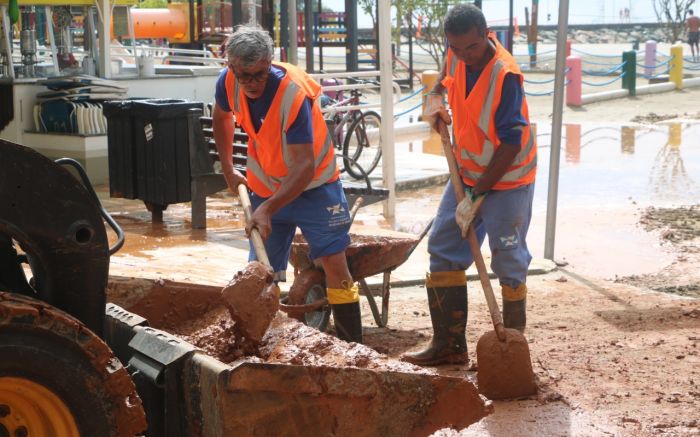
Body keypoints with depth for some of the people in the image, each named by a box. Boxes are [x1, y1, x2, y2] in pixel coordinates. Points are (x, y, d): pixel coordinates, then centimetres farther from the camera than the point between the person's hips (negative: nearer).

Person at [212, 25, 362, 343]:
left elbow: (305, 165, -34)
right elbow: (221, 117, 12)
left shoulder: (293, 93, -31)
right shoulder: (228, 83, -14)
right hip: (265, 186, 5)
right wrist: (228, 169, 10)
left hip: (312, 184, -5)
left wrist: (268, 209, -42)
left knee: (335, 266, -11)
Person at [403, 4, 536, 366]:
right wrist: (436, 96, 4)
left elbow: (511, 143, -25)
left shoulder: (505, 75, -27)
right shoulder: (457, 53, -5)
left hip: (507, 179, -8)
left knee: (509, 262, -1)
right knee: (443, 249, 6)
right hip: (467, 173, 8)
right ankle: (449, 344, 12)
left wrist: (478, 194, -23)